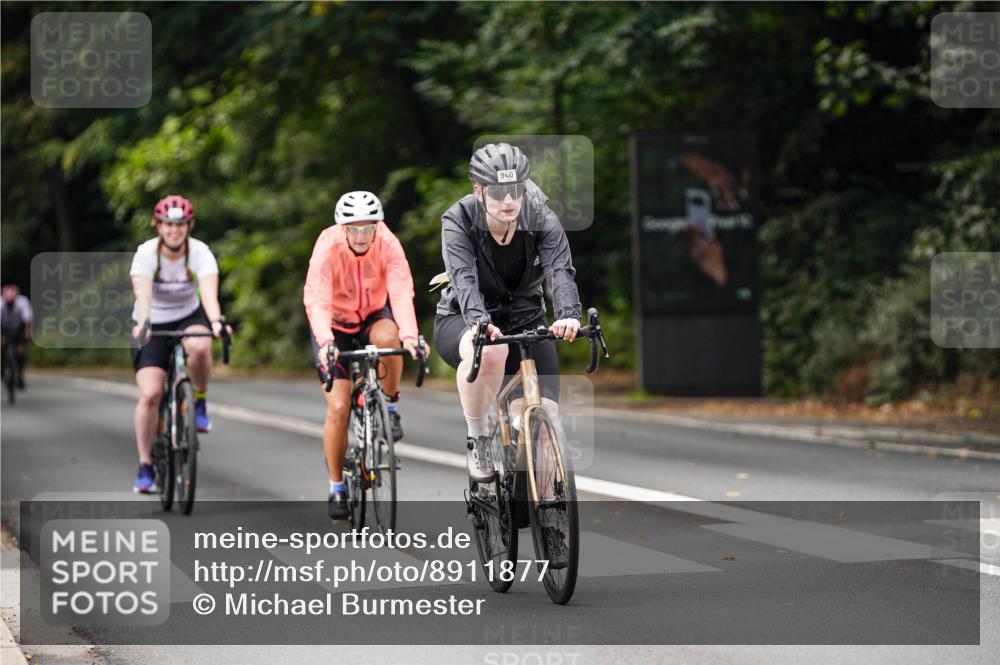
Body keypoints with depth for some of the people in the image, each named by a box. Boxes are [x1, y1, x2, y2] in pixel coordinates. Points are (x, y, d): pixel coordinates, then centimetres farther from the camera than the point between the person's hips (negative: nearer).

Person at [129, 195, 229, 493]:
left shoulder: (200, 252, -18)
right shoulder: (146, 253, -19)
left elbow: (209, 291, -34)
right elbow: (143, 293, -35)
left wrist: (216, 321, -54)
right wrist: (142, 323, -54)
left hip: (189, 317, 0)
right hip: (153, 325, 0)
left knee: (200, 347, -37)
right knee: (149, 395, -15)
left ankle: (200, 402, -8)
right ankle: (145, 468, -2)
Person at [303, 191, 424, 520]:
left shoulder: (388, 245, -24)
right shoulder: (328, 248, -28)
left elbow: (401, 292, -35)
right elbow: (316, 301, -37)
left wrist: (409, 336, -51)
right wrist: (326, 342, -54)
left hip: (374, 316, 1)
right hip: (336, 325, -1)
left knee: (387, 337, -36)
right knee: (338, 408, -10)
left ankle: (391, 406, -10)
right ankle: (336, 487, 6)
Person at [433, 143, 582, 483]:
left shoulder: (541, 220, -14)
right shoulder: (458, 221, -19)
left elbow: (561, 270, -29)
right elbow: (464, 278, -34)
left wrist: (569, 314, -51)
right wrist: (479, 322, -55)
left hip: (525, 320, 2)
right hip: (462, 320, -2)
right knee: (489, 352, -40)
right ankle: (477, 440, -15)